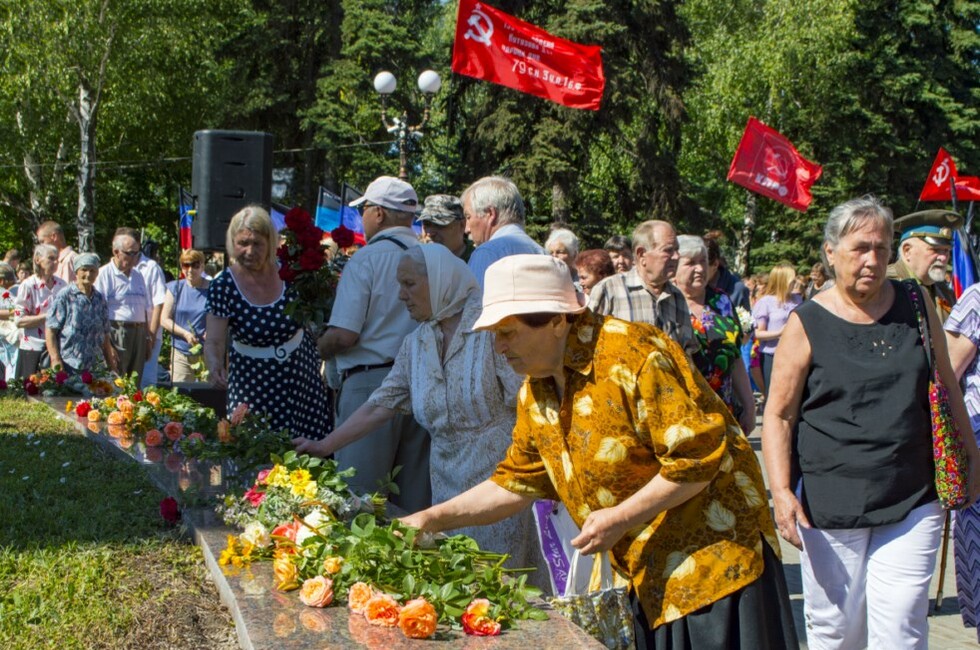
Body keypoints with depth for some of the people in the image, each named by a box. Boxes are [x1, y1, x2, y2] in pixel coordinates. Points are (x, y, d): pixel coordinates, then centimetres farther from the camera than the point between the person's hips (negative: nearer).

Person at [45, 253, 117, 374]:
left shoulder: (100, 300, 15)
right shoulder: (64, 297, 1)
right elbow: (50, 331, -3)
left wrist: (111, 364, 16)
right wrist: (56, 360, -12)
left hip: (95, 368, 4)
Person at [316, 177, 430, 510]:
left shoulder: (365, 260, -7)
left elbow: (344, 335, -13)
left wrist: (314, 351, 5)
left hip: (371, 380, -6)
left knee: (358, 495, 0)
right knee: (416, 497, 11)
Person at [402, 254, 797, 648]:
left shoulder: (632, 356, -21)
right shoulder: (535, 394, 6)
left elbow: (698, 456, -23)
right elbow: (515, 482, 15)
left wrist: (620, 518, -21)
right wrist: (433, 518, 7)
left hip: (712, 554, -7)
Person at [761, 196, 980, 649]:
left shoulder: (916, 304, 6)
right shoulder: (807, 324, -4)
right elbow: (779, 415, -3)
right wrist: (781, 491, -14)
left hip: (912, 498, 2)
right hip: (829, 505, -2)